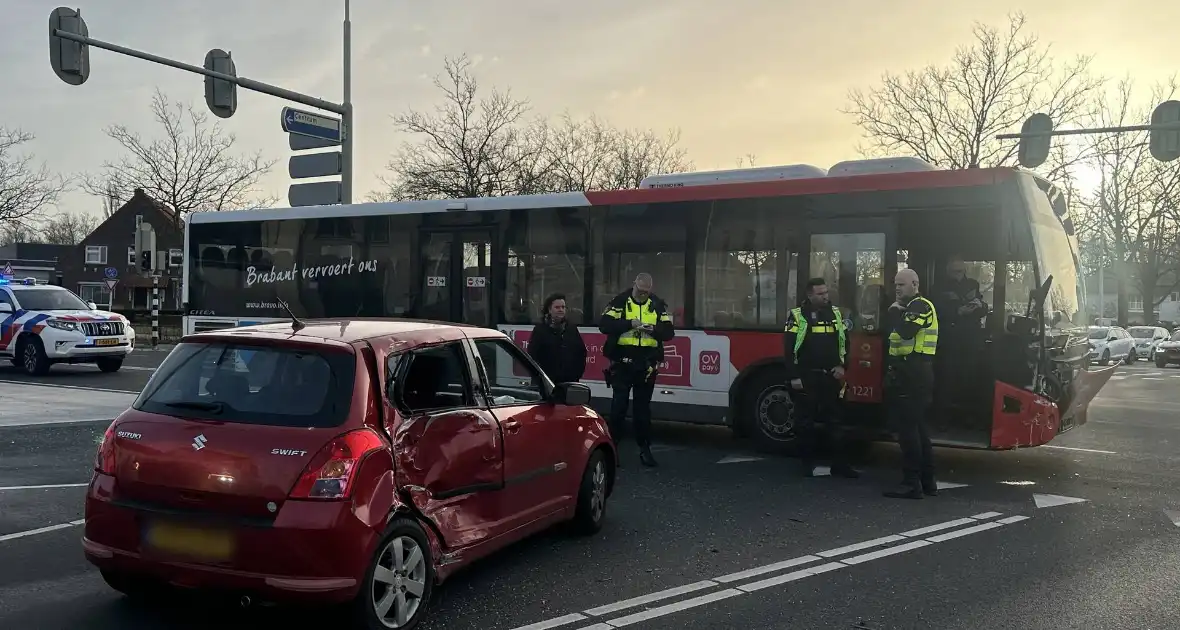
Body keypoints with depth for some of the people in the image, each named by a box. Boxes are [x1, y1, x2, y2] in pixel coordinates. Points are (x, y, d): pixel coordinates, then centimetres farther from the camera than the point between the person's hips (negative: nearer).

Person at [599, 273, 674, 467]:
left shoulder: (658, 305, 8)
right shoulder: (619, 302, 0)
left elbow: (669, 332, 3)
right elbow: (604, 325, -12)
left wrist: (653, 329, -17)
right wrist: (630, 323, -22)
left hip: (646, 365, 2)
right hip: (622, 363, -2)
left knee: (643, 407, 9)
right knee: (619, 405, 1)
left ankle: (645, 449, 16)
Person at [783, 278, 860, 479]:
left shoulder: (836, 313, 10)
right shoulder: (798, 315, -4)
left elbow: (844, 341, 16)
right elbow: (790, 348, -7)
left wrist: (842, 366, 2)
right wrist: (794, 377, -11)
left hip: (831, 377, 4)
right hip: (806, 378, -4)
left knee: (836, 421, 6)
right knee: (806, 422, 3)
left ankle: (840, 464, 11)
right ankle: (808, 464, 13)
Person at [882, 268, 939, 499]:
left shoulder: (921, 306, -9)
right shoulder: (908, 307, 23)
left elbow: (906, 332, -25)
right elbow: (889, 333, 23)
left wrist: (895, 312, -11)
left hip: (913, 375, -11)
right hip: (906, 374, 11)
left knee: (908, 428, -10)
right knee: (917, 428, 14)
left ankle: (912, 484, -8)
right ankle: (927, 482, 21)